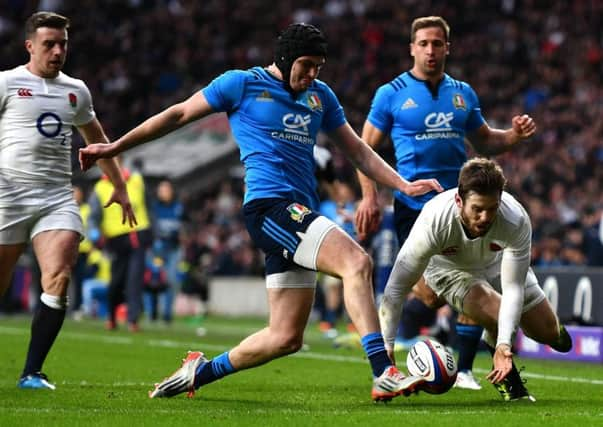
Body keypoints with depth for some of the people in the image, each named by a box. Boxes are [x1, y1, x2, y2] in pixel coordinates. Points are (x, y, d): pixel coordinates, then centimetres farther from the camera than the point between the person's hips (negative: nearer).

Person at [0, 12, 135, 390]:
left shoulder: (76, 90, 16)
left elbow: (96, 139, 29)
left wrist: (119, 187, 30)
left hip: (58, 198, 3)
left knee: (58, 279, -17)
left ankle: (32, 373, -13)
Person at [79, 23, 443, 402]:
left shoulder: (321, 95, 19)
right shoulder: (242, 84, 3)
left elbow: (357, 149, 25)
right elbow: (179, 115, 9)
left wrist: (404, 185, 13)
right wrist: (114, 147, 10)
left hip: (299, 216, 8)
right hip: (270, 204, -8)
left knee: (286, 337, 5)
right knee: (357, 262, -28)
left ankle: (200, 372, 23)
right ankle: (384, 374, -35)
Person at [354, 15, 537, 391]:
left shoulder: (463, 93, 12)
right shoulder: (392, 94, 0)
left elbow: (484, 140, 22)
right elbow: (366, 148, 2)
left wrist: (514, 135, 2)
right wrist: (369, 198, -9)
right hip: (414, 207, -4)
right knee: (430, 291, -10)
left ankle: (463, 369, 10)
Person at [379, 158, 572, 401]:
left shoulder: (516, 221, -38)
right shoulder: (434, 221, -42)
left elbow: (513, 288, -33)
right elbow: (396, 289, -35)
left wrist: (505, 344, -45)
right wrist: (385, 348, -39)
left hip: (498, 262, 3)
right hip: (449, 268, -3)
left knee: (548, 333, 5)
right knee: (494, 312, -31)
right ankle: (506, 380, -2)